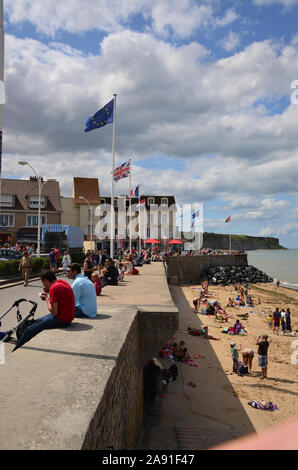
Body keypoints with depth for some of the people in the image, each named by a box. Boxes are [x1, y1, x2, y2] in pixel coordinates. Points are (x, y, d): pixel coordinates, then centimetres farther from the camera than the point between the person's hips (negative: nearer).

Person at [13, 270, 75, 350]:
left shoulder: (54, 288, -22)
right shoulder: (62, 282, 6)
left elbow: (54, 312, -21)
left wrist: (46, 299, -7)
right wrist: (48, 293, 4)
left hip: (61, 320, -10)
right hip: (67, 317, 10)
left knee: (29, 331, -5)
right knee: (36, 321, 23)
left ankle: (15, 351, 8)